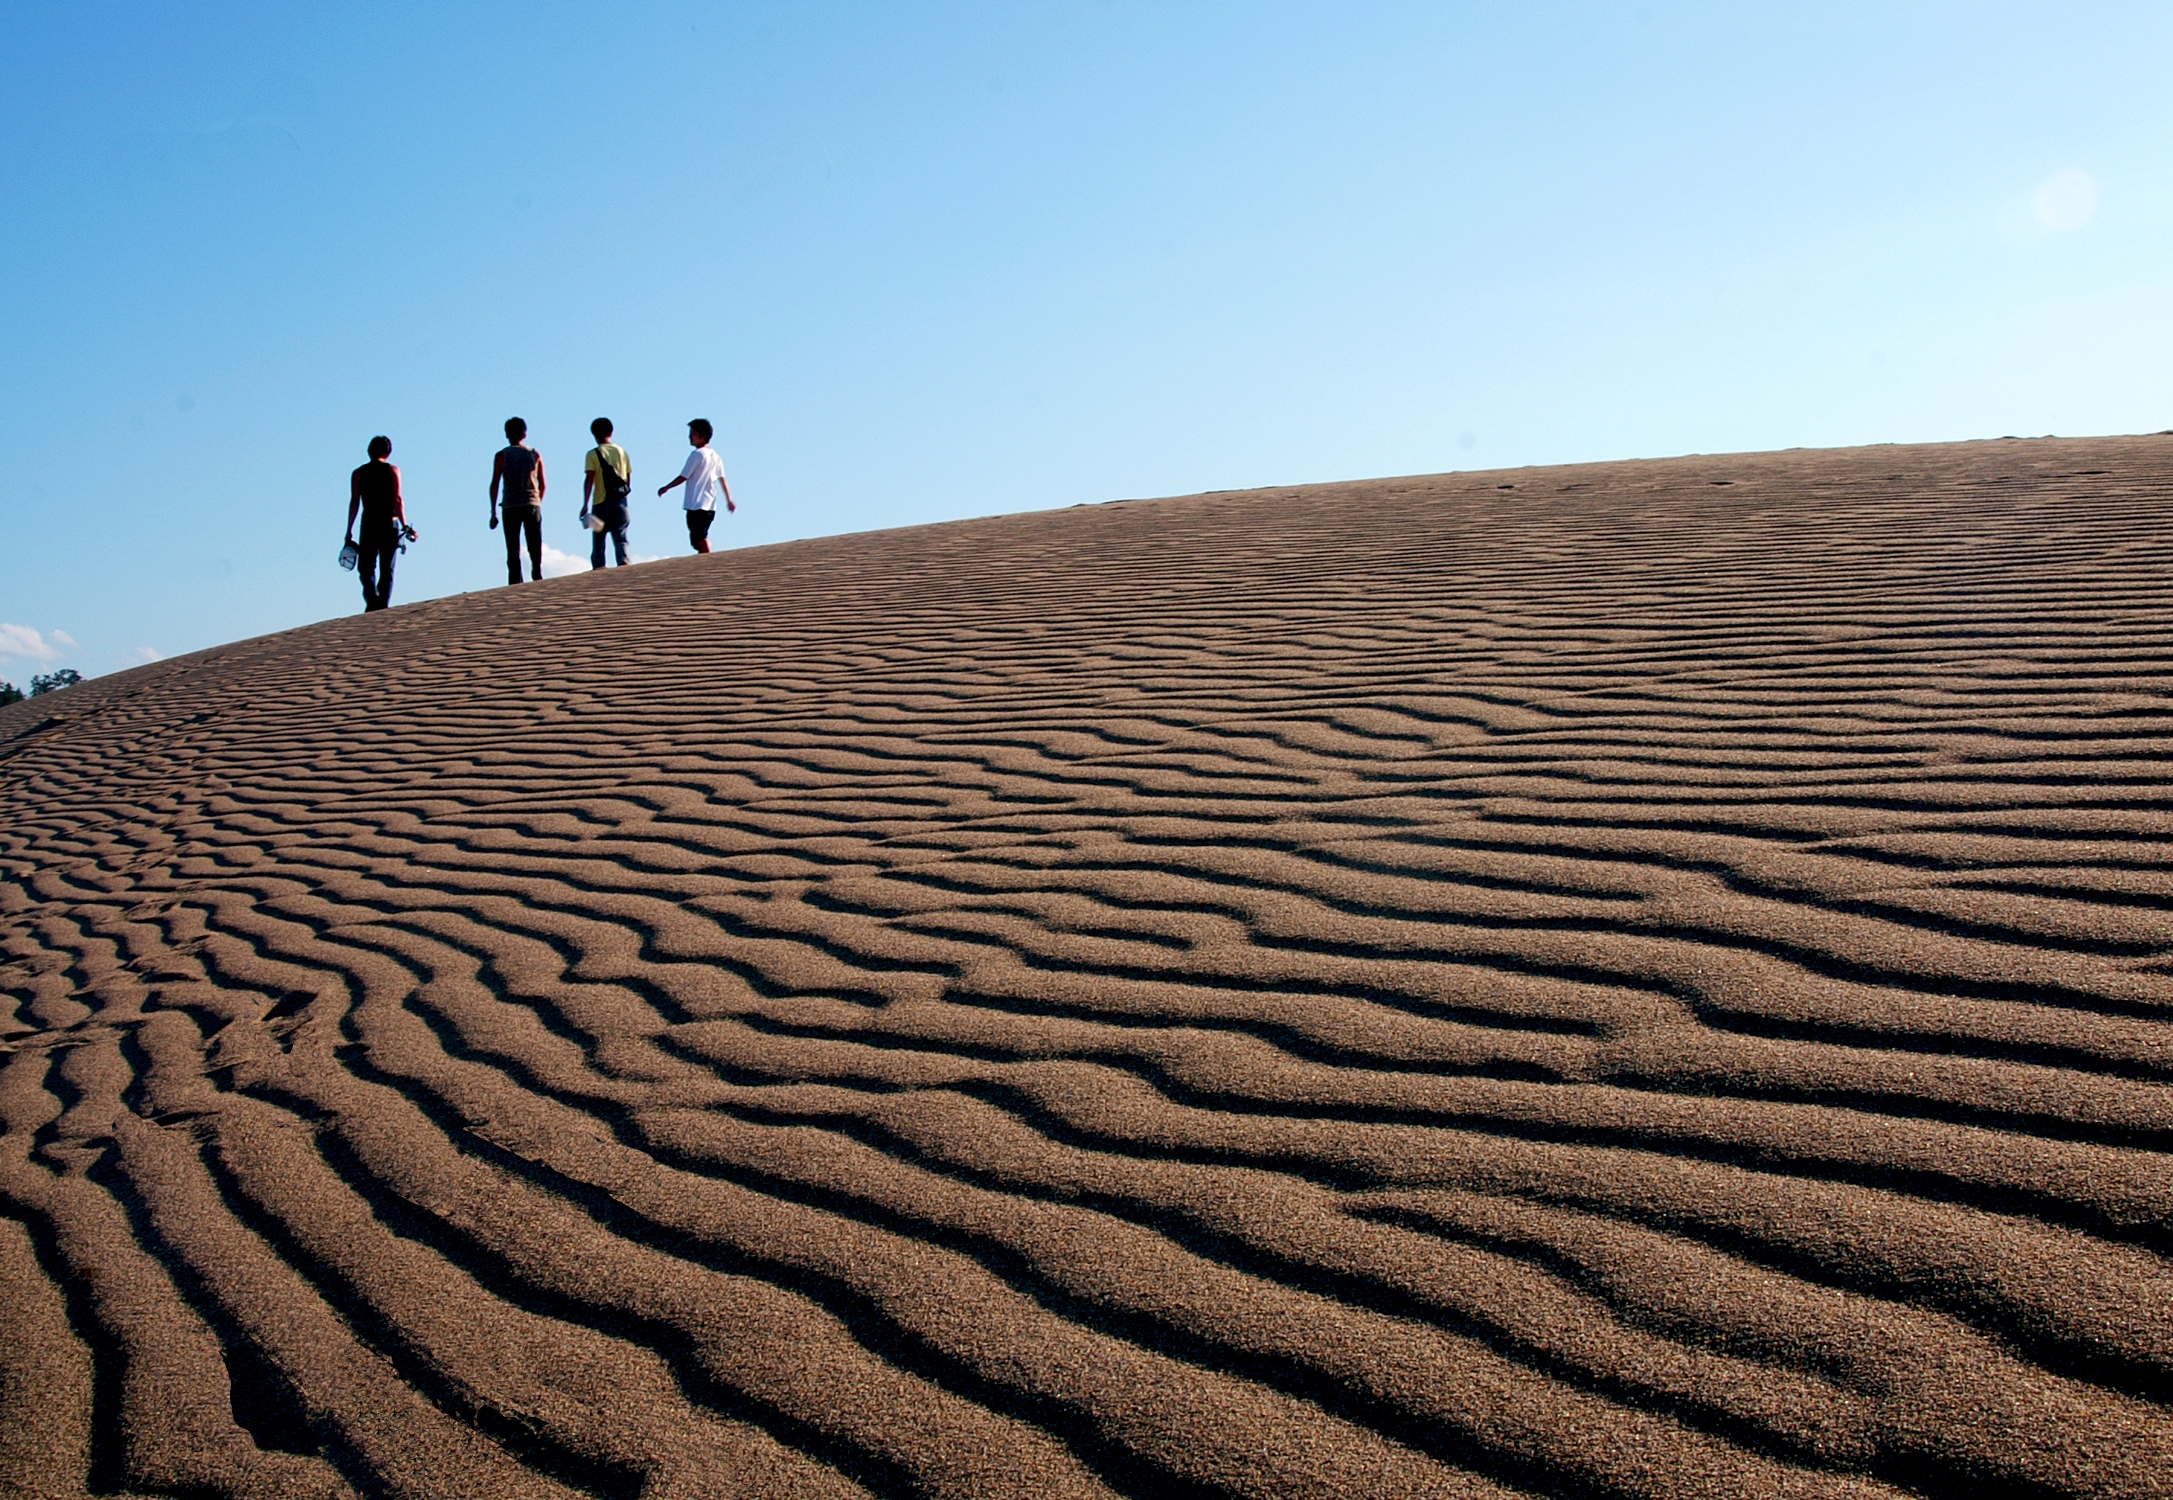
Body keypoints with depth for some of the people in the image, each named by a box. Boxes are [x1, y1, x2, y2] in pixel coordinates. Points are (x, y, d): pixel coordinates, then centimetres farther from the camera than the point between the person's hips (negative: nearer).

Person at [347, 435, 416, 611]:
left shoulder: (358, 474, 6)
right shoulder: (393, 471, 2)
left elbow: (354, 502, 1)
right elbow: (398, 499, -7)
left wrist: (349, 531, 3)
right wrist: (405, 526, -8)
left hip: (368, 525, 0)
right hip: (390, 524, 0)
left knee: (367, 568, 5)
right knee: (387, 570, 7)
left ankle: (372, 596, -22)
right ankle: (383, 605, -2)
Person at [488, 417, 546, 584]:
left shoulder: (502, 455, 3)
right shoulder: (535, 454, 9)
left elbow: (494, 484, -1)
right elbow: (542, 484, 9)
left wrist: (493, 512, 1)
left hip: (511, 507, -1)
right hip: (532, 505, 1)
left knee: (513, 551, 1)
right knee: (535, 546, 4)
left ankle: (515, 584, -5)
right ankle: (537, 576, -9)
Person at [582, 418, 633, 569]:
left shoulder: (593, 454, -5)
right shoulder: (622, 452, 8)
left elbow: (589, 480, -13)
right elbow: (628, 478, 11)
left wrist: (585, 504, -16)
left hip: (601, 503, -3)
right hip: (620, 503, 3)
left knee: (598, 540, 7)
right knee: (620, 538, 2)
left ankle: (598, 569, 6)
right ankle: (624, 562, -16)